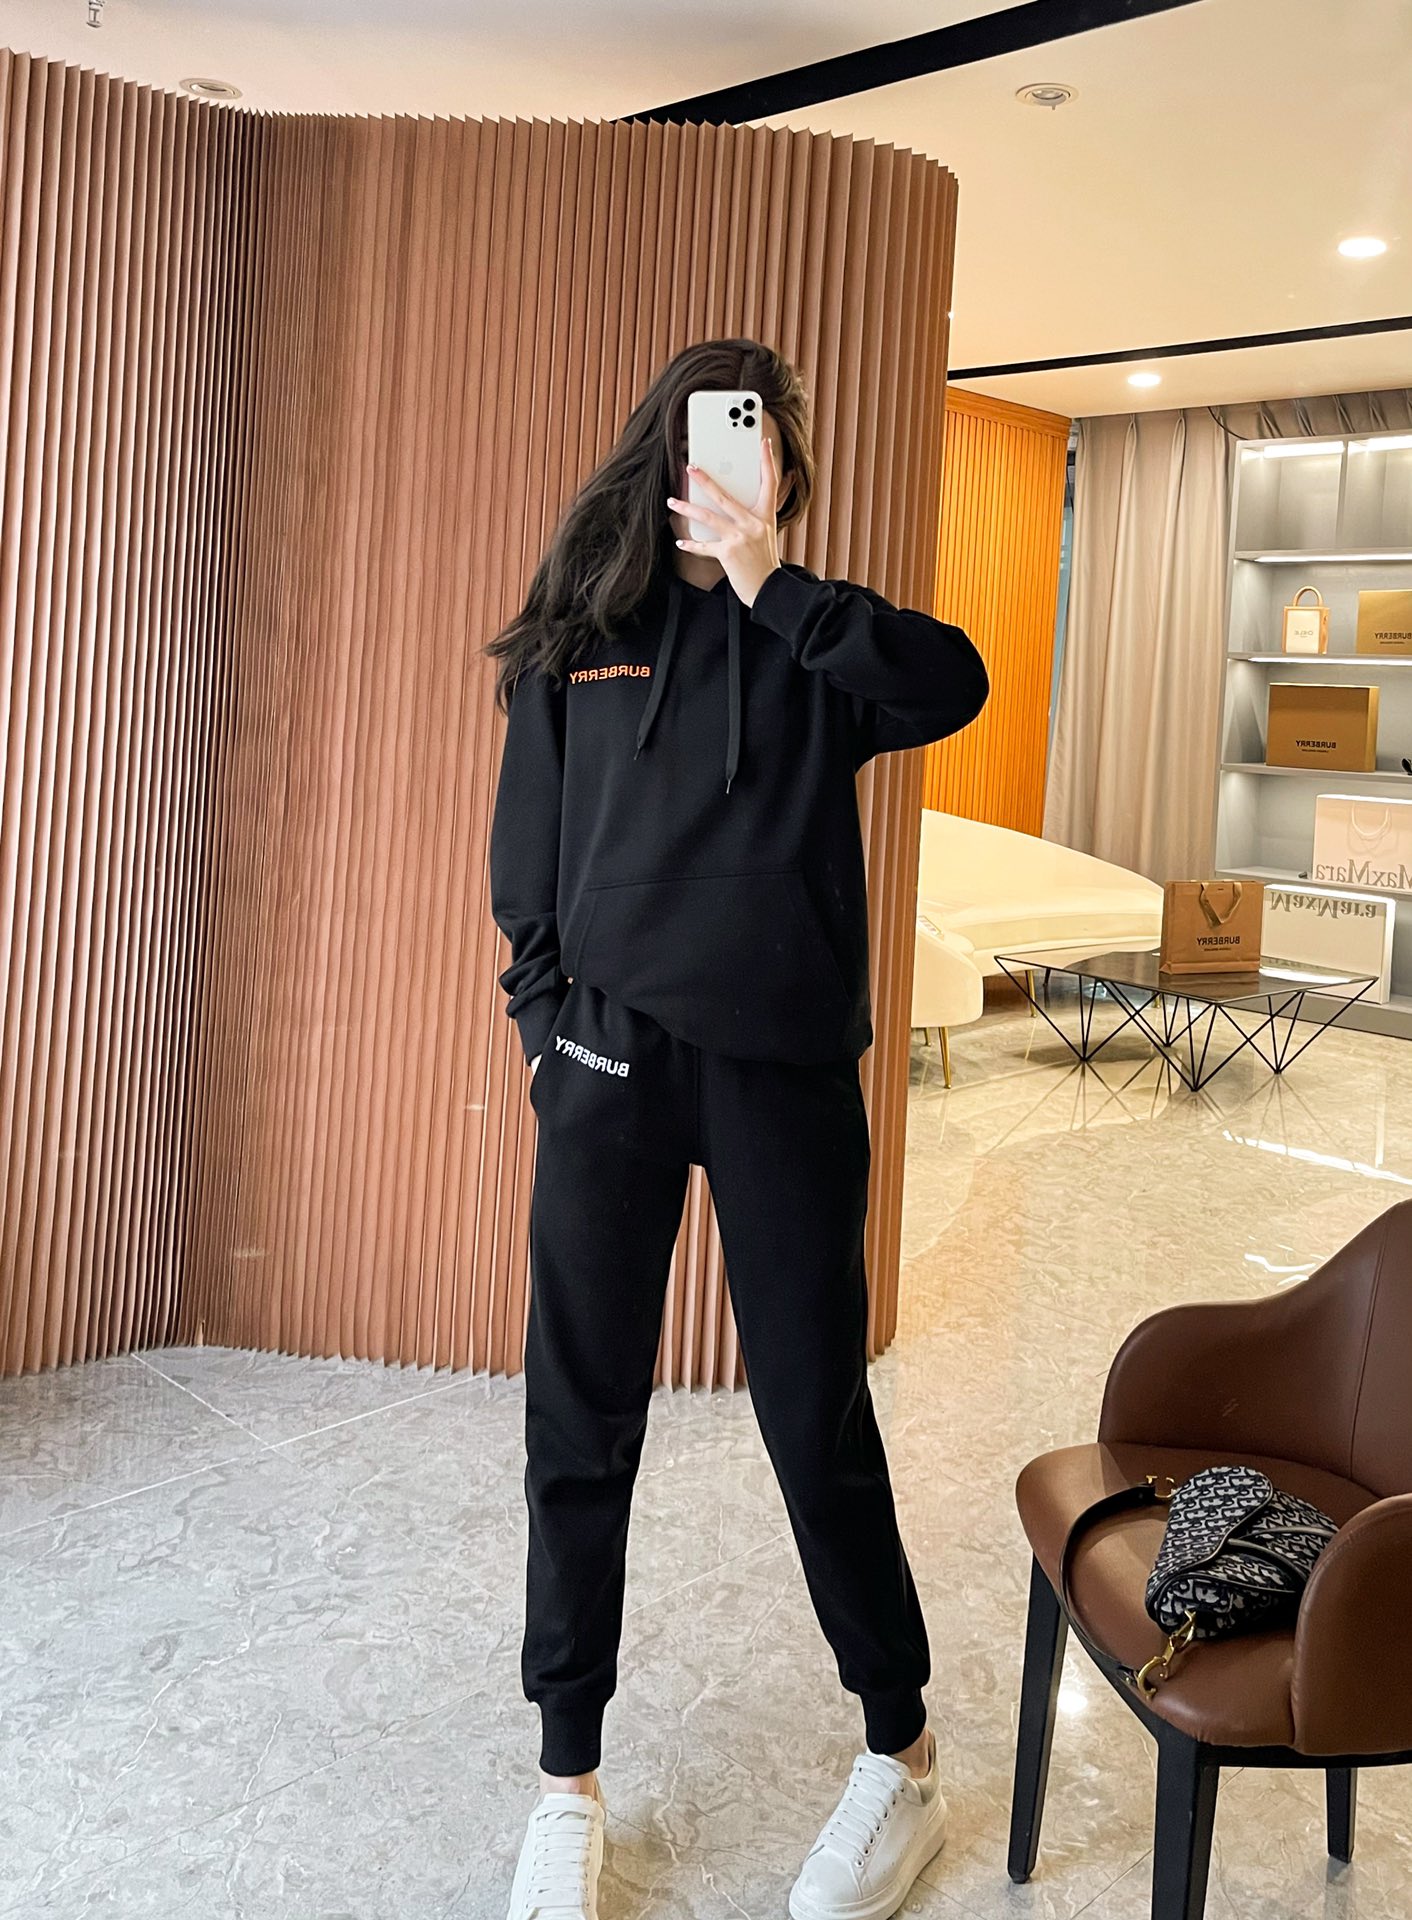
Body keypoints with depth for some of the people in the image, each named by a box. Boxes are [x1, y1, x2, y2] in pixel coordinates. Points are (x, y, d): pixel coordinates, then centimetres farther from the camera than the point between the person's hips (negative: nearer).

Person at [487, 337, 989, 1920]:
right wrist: (547, 1027, 5)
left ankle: (901, 1760, 26)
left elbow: (952, 686, -15)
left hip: (788, 1068, -1)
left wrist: (768, 580, -16)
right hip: (613, 1060, 2)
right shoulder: (578, 634, 9)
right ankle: (568, 1785, 24)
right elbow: (527, 864, 11)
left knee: (818, 1419, 5)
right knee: (580, 1426, 6)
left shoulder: (810, 638, 7)